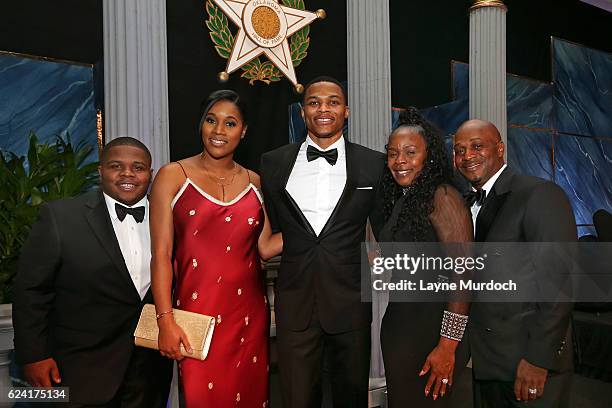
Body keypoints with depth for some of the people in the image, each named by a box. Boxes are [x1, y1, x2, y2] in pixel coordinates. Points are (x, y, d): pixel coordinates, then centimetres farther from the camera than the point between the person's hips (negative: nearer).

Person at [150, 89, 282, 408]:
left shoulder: (253, 182, 8)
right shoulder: (173, 176, -2)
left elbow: (265, 247, 7)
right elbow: (161, 254, -5)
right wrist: (165, 320, -10)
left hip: (248, 313, 3)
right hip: (197, 311, -3)